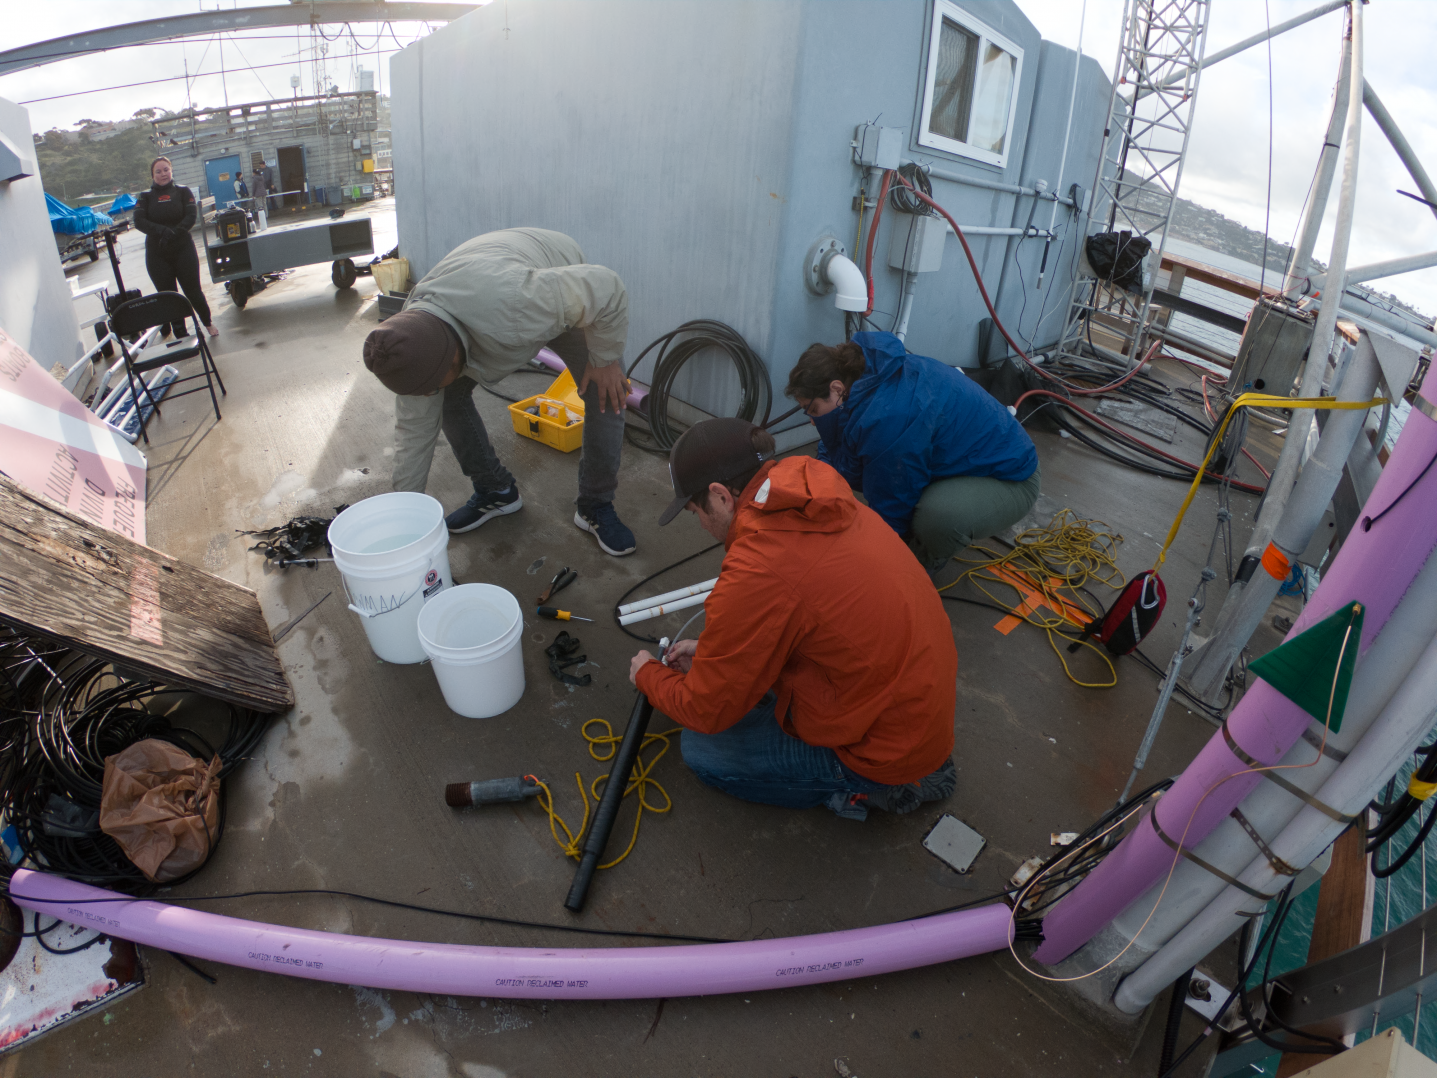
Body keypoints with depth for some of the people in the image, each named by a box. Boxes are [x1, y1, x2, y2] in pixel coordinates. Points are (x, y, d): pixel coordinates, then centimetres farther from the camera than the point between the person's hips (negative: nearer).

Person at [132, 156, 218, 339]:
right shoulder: (145, 197, 6)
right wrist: (163, 231, -21)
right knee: (167, 295, 2)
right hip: (157, 253, 1)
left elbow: (191, 218, -7)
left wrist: (174, 233, -21)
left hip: (183, 248, -1)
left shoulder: (183, 192, 4)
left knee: (193, 290, 2)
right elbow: (139, 222, -5)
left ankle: (207, 322, 26)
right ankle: (180, 334, 10)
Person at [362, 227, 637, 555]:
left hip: (564, 287, -4)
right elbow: (414, 430, -14)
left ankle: (597, 506, -2)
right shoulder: (416, 344, -27)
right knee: (450, 398, -7)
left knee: (607, 395, -19)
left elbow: (606, 287, -36)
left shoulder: (512, 305, -48)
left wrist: (605, 359, -23)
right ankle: (495, 491, 12)